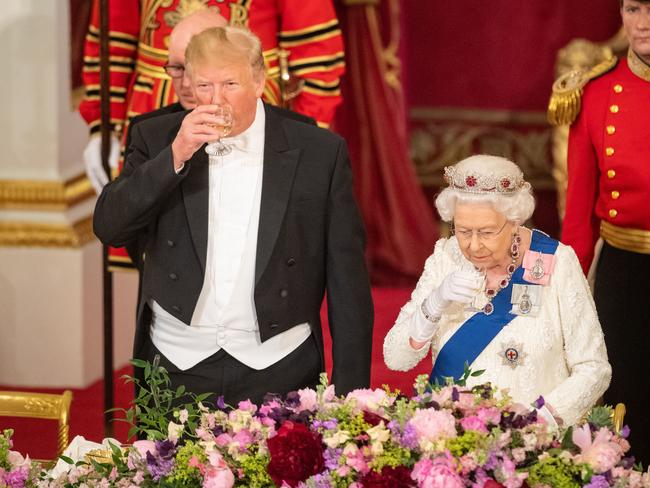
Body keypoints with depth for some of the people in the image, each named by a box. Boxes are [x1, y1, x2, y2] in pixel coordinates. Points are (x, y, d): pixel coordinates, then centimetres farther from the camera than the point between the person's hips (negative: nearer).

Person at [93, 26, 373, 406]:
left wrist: (349, 390, -3)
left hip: (276, 372, -1)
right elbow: (109, 227, -5)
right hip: (176, 367, 1)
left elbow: (347, 281, 1)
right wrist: (175, 156, -15)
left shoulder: (320, 152, -1)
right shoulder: (157, 138, 5)